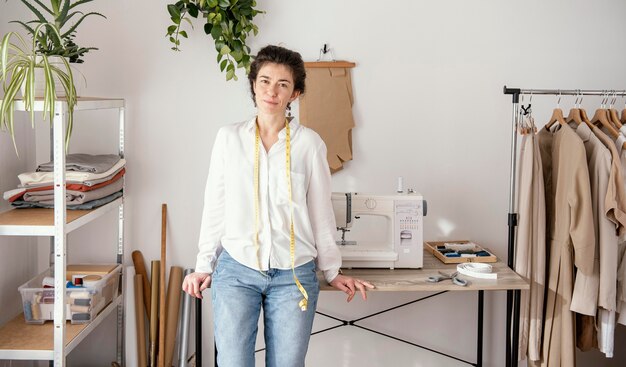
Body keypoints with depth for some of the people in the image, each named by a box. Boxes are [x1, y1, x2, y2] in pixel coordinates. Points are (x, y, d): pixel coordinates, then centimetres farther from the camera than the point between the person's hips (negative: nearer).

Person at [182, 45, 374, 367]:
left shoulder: (309, 143, -1)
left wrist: (332, 271, 11)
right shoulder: (229, 138, 3)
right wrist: (204, 266, 11)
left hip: (293, 274, 0)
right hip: (236, 271, 1)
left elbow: (320, 211, 6)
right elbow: (215, 207, 9)